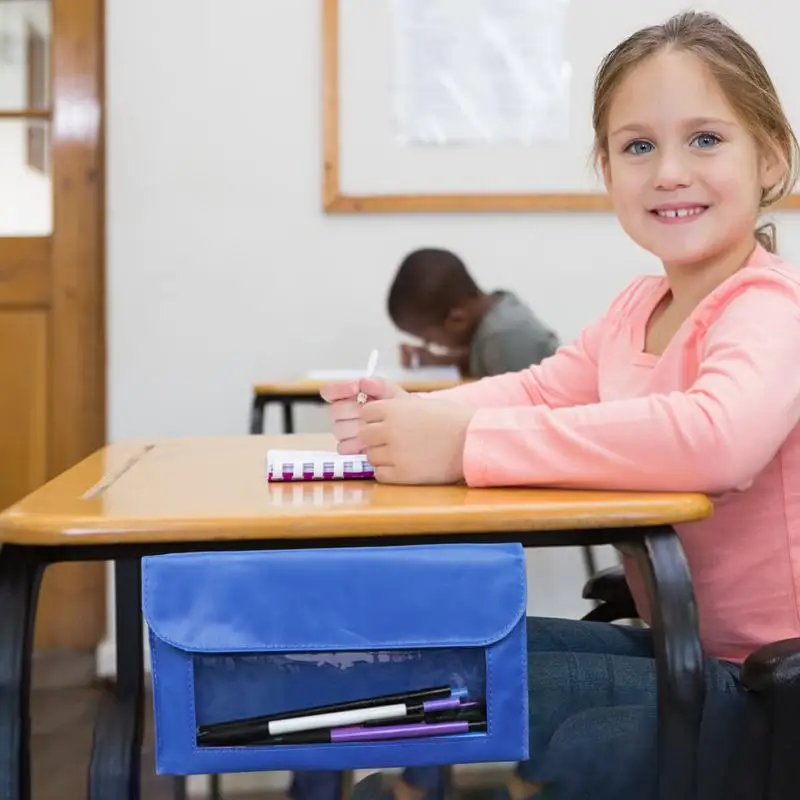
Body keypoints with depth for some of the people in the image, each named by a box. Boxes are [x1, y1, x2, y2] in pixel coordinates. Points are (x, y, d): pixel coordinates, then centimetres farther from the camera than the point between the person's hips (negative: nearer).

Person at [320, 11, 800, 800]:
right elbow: (539, 390, 14)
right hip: (675, 648, 8)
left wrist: (466, 442, -36)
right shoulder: (639, 306, 8)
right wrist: (411, 415, -8)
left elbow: (717, 435, -40)